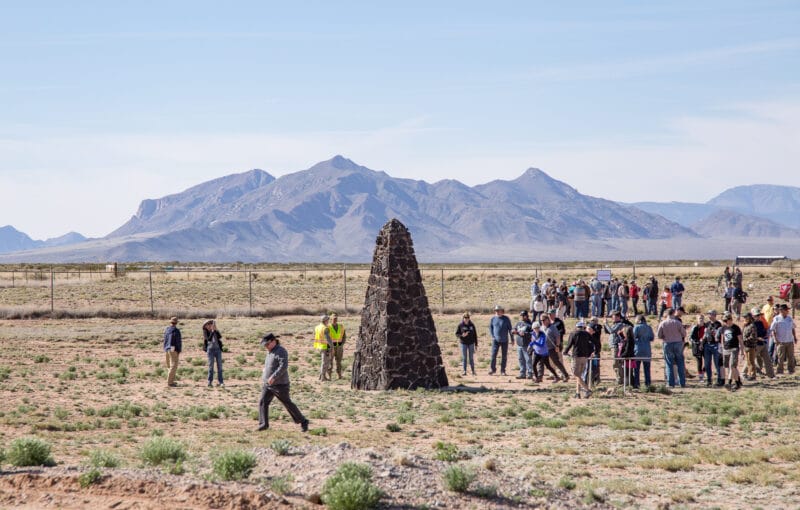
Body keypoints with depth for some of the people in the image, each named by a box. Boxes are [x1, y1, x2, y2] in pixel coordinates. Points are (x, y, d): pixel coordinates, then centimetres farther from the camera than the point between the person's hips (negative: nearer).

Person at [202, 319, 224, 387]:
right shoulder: (206, 332, 0)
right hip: (210, 349, -2)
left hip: (218, 349, 2)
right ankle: (210, 381, 4)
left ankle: (220, 382, -1)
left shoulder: (216, 331, 7)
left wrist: (216, 330, -16)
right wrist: (212, 331, -21)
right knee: (211, 366, -1)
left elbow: (220, 337, -9)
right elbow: (209, 339, -17)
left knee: (219, 365, -1)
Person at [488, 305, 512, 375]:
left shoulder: (506, 319, -3)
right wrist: (492, 336, -1)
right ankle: (492, 369, 3)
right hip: (496, 340, 0)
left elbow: (510, 329, 2)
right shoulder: (493, 319, 1)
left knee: (504, 356, 4)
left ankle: (503, 370, 12)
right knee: (493, 355, -7)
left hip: (504, 340, 0)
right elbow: (490, 328, 11)